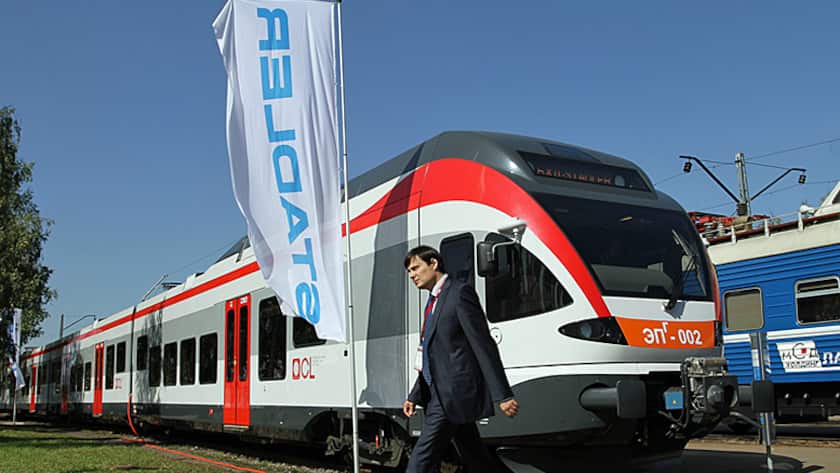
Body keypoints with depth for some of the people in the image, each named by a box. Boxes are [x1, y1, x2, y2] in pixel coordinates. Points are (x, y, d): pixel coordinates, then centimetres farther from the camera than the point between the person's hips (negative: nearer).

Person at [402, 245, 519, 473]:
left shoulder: (460, 292, -8)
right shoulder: (433, 302, 19)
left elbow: (484, 346, -15)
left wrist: (502, 395, -19)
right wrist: (414, 396, 20)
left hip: (453, 393, -9)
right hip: (441, 394, 9)